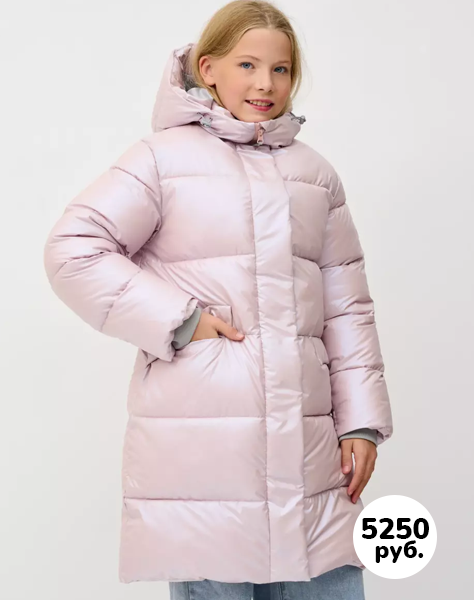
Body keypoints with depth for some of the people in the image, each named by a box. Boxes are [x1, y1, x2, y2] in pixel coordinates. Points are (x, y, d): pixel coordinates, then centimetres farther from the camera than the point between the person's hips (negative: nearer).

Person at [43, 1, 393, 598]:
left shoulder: (315, 174, 16)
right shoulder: (165, 156, 2)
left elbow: (346, 306, 14)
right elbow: (72, 251, -5)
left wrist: (361, 422, 6)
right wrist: (179, 321, -11)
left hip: (308, 452, 4)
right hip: (200, 448, -4)